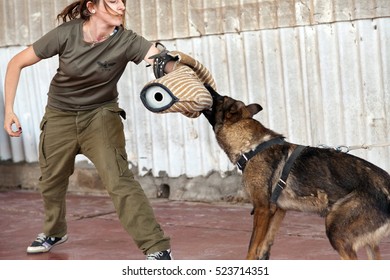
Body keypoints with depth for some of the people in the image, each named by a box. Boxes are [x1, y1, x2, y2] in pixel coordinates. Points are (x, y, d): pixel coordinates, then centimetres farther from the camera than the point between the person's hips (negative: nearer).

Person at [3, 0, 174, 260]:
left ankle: (158, 248, -21)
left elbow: (168, 61, -38)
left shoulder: (127, 41, -22)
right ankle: (54, 232, 48)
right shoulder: (67, 34, -22)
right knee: (51, 181, 18)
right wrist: (9, 109, -16)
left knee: (119, 179, -21)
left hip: (101, 114, -2)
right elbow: (17, 63, -11)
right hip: (59, 115, 2)